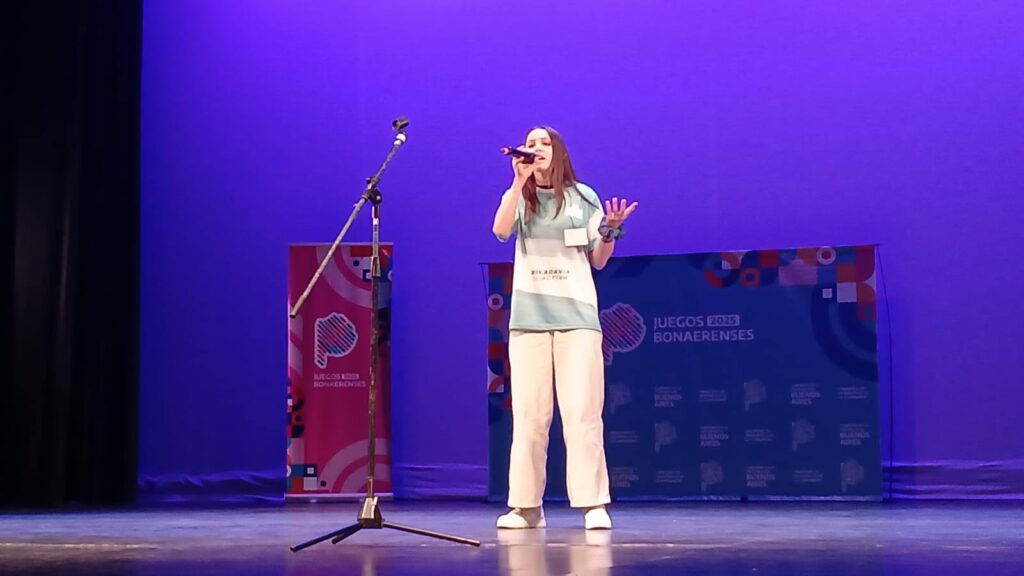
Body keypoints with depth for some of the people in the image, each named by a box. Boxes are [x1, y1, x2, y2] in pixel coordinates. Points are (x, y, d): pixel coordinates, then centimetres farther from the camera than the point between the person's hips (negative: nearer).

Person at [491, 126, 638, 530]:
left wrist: (610, 230, -8)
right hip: (528, 318, 1)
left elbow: (598, 261, 11)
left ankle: (593, 504, -7)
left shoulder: (582, 197, 9)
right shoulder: (518, 197, 12)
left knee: (582, 412, -8)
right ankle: (526, 506, 3)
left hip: (577, 315, -1)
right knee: (528, 415, -1)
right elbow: (500, 230, -10)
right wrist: (520, 180, -13)